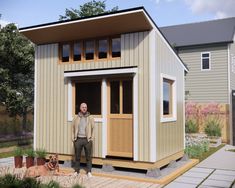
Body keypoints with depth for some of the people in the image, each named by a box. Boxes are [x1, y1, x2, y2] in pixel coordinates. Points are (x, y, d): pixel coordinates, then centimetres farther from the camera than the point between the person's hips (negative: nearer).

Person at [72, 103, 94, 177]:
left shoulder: (90, 118, 3)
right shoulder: (76, 118, 6)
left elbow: (93, 129, 3)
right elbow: (73, 129, 8)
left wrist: (91, 139, -4)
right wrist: (73, 138, 1)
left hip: (87, 139, -1)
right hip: (78, 139, 1)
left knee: (88, 156, 3)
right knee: (77, 156, 9)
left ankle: (89, 172, 13)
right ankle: (76, 171, 22)